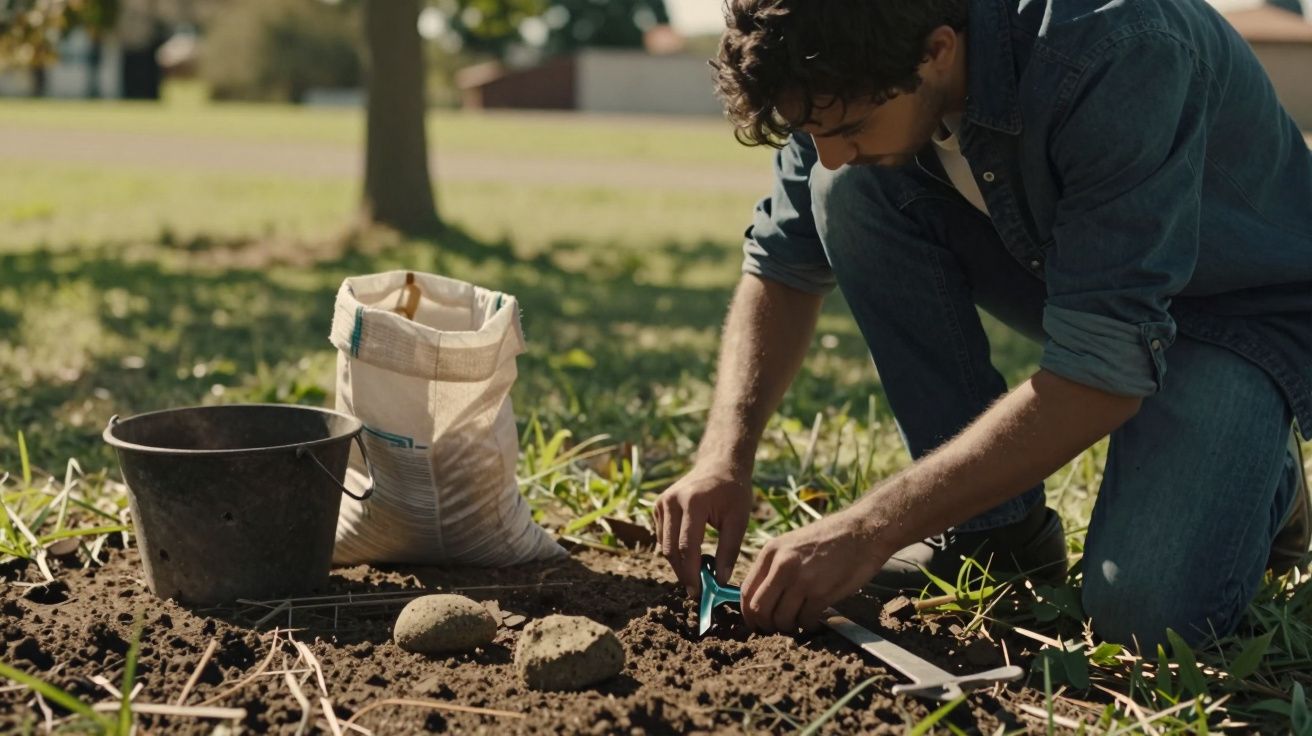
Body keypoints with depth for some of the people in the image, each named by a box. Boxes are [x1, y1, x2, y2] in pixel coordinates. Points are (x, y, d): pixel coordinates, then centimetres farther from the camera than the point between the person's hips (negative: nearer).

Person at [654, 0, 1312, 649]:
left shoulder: (1119, 54, -37)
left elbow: (1105, 373, -38)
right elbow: (785, 262, -4)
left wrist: (867, 531, -38)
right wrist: (725, 458, -19)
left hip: (1246, 308, -6)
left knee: (1145, 609, -28)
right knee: (850, 192, -18)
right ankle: (994, 526, -6)